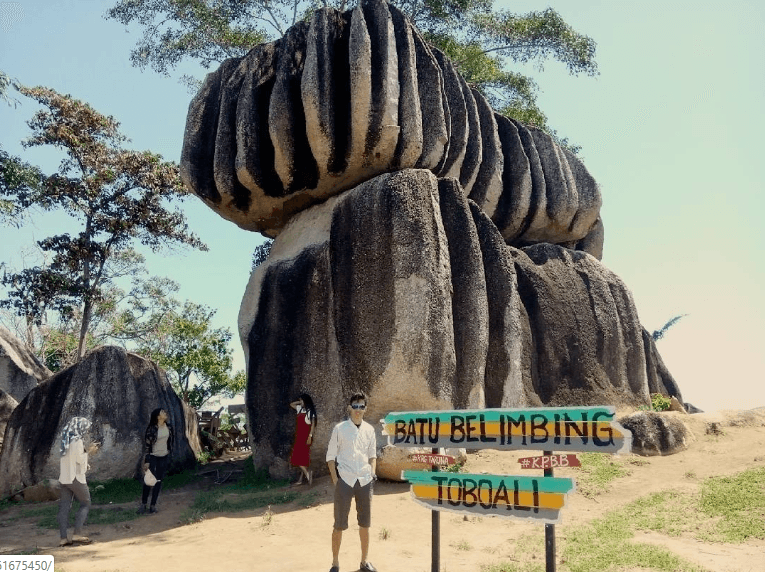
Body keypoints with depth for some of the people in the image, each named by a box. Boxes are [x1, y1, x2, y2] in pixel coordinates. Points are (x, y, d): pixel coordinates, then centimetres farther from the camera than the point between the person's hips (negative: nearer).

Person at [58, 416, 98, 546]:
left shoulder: (66, 441, 11)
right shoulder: (77, 441, -14)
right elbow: (80, 459, -16)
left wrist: (87, 449, 18)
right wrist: (88, 451, 0)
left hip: (64, 478, 8)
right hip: (76, 478, -8)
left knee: (64, 506, 6)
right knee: (85, 504, 4)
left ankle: (63, 538, 5)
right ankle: (77, 533, -2)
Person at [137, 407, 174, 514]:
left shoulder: (168, 426, -2)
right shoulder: (152, 429, -18)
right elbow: (147, 445, -16)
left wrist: (169, 450, 16)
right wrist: (147, 461, -18)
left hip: (164, 457, 4)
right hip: (152, 457, -4)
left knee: (158, 481, 7)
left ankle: (153, 505, 16)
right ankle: (143, 504, 17)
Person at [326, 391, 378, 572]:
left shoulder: (369, 429, 6)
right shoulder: (339, 428, -4)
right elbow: (331, 456, -2)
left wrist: (372, 475, 2)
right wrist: (335, 480, -7)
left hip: (365, 481, 3)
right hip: (345, 481, -3)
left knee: (365, 523, 12)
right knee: (339, 524, 4)